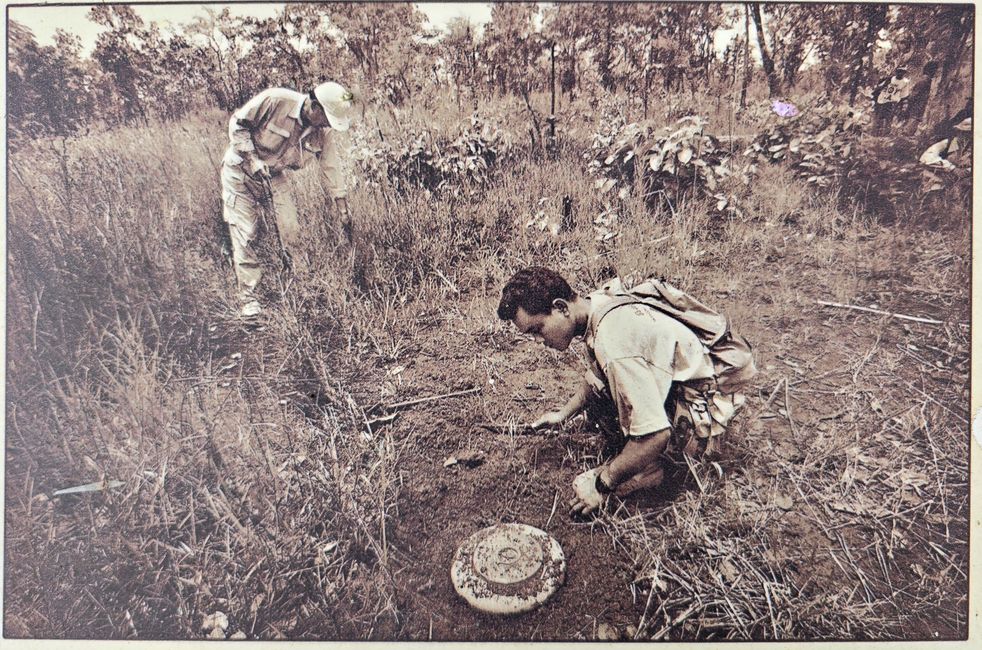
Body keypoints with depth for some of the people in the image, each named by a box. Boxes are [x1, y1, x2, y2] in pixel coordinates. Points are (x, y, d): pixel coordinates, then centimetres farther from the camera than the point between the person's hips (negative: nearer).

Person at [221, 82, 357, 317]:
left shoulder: (323, 133, -12)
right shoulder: (274, 101, -27)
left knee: (291, 231, -3)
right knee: (244, 232, -7)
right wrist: (253, 158, -23)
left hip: (273, 176, 4)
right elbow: (237, 123, -15)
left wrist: (344, 214, -4)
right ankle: (247, 294, 1)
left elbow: (332, 170, -5)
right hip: (240, 171, -4)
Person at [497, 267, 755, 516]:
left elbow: (655, 435, -34)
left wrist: (601, 485, -22)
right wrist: (562, 414, 14)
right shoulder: (598, 303, -4)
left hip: (700, 412, -9)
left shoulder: (612, 341, -34)